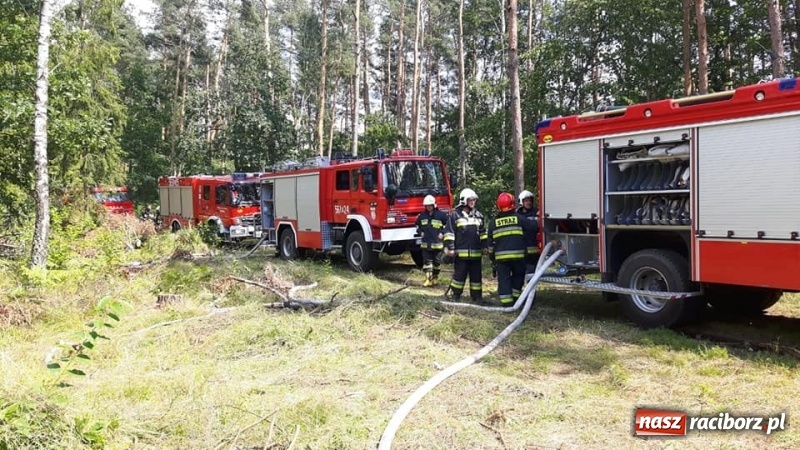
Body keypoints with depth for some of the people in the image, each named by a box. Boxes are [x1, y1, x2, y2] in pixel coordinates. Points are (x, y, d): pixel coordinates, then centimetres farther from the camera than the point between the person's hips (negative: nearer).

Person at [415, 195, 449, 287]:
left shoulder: (441, 214, -4)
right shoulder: (422, 215, 8)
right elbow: (417, 225, 24)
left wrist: (443, 233, -7)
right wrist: (420, 232, 9)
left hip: (437, 243, -3)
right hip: (426, 243, 3)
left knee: (437, 262, 6)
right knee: (427, 261, -1)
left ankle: (435, 278, 21)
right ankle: (428, 279, 0)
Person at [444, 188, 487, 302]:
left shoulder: (478, 215, 12)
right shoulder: (455, 215, -4)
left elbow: (483, 232, 18)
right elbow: (449, 232, -5)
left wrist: (484, 246, 14)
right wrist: (450, 248, -10)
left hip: (476, 252, 5)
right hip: (461, 252, -4)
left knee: (476, 274, 9)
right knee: (459, 274, 2)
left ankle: (476, 295, 19)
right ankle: (456, 294, 14)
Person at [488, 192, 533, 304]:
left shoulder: (493, 222, 7)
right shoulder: (519, 218, -1)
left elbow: (491, 242, 11)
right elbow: (531, 228, -2)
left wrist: (491, 256, 20)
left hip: (501, 256, 1)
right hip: (518, 254, -1)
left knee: (503, 279, 3)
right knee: (518, 276, 17)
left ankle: (506, 303, 0)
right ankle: (515, 297, 16)